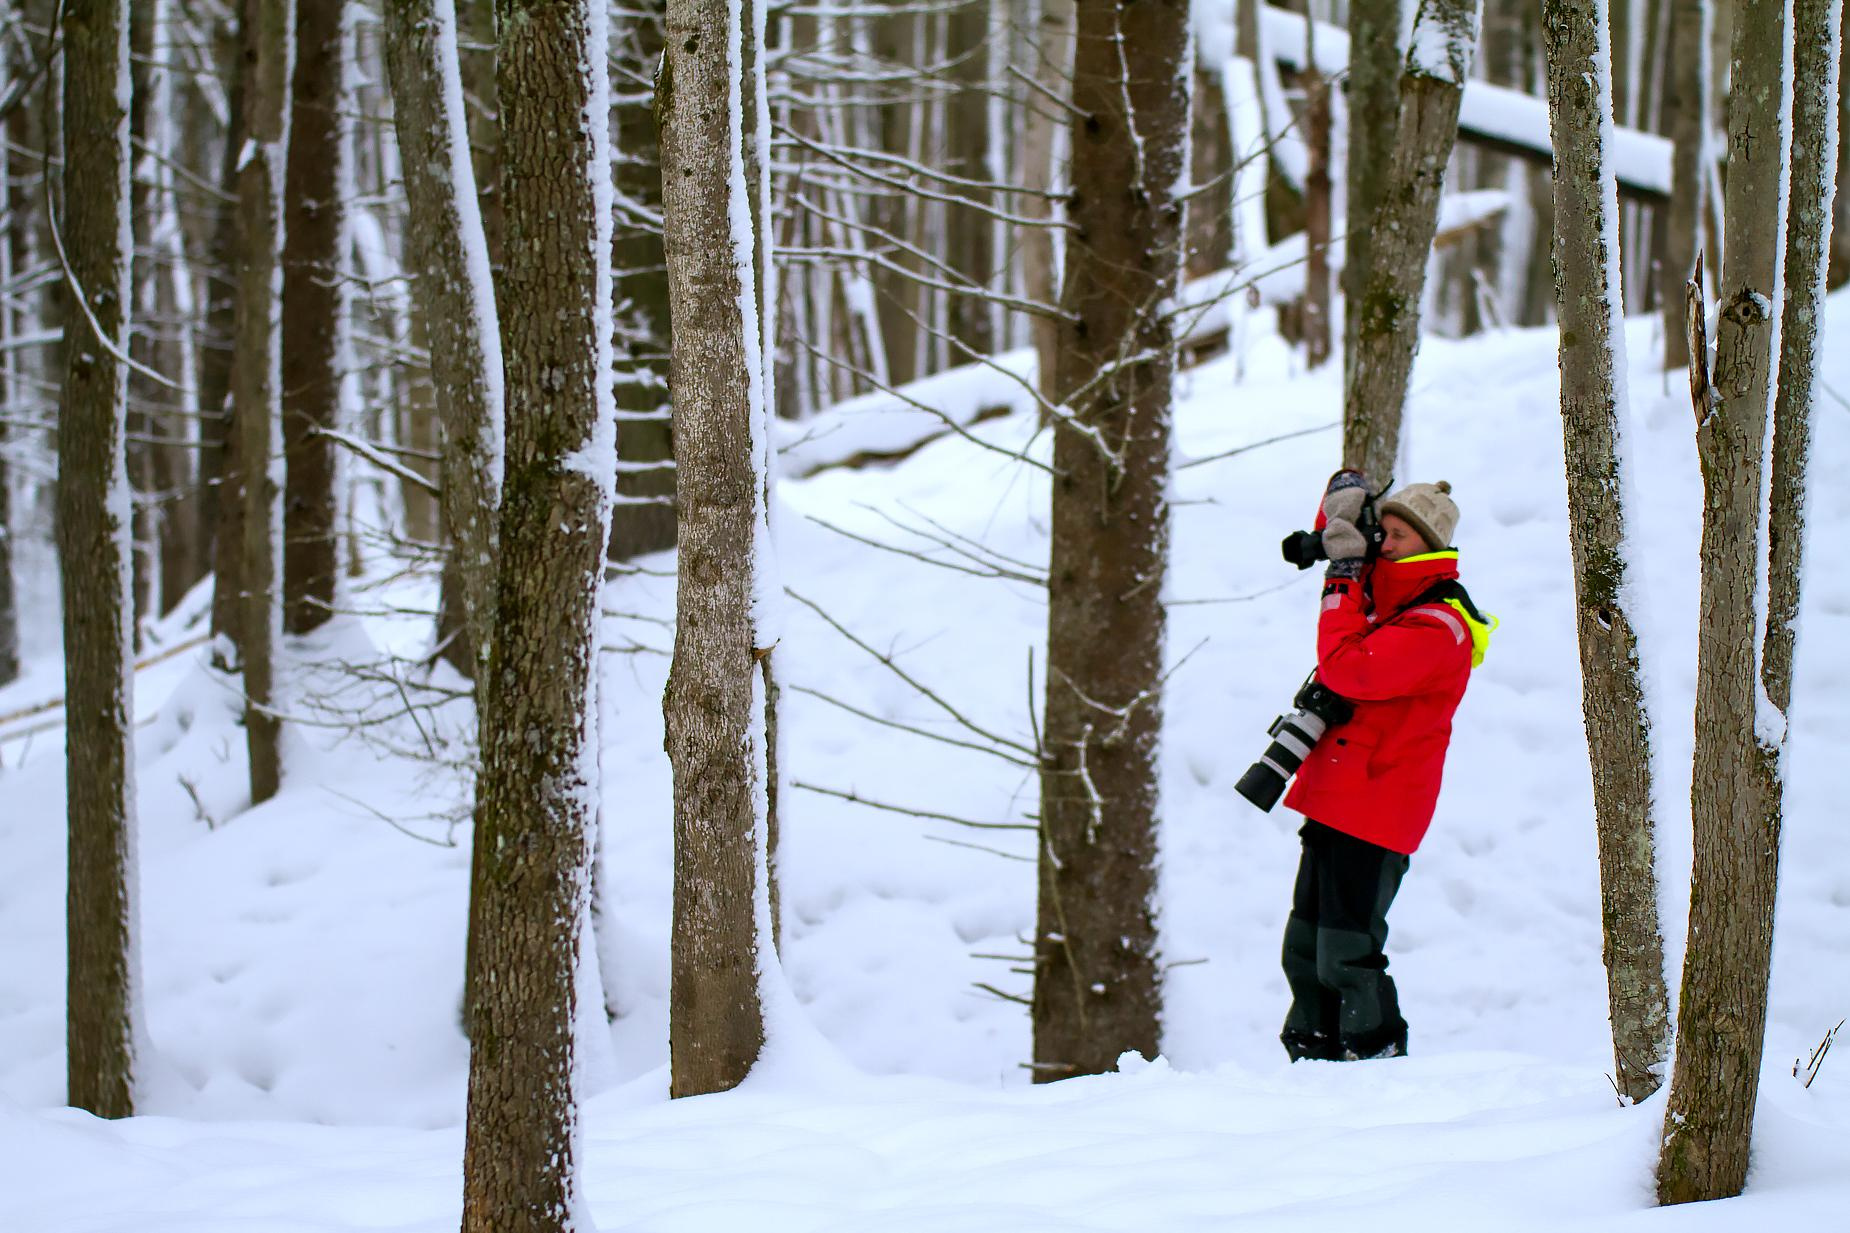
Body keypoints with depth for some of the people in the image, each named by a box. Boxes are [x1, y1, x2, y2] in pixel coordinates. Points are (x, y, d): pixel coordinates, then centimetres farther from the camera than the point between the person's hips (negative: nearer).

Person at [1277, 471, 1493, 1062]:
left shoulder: (1436, 629, -16)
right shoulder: (1385, 592, 13)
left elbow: (1347, 669, -28)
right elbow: (1335, 545, 30)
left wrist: (1344, 582, -19)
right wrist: (1343, 503, 7)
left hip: (1376, 809, -10)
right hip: (1336, 801, 10)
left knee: (1346, 957, -11)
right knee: (1305, 951, 12)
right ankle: (1314, 1058, 20)